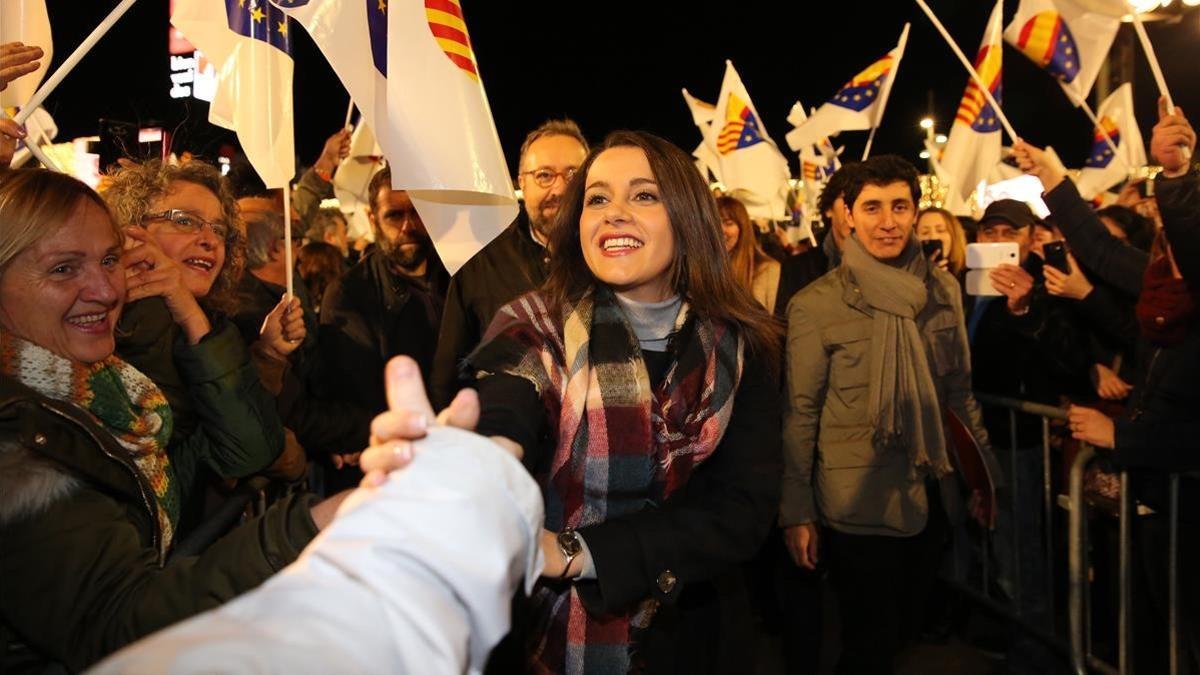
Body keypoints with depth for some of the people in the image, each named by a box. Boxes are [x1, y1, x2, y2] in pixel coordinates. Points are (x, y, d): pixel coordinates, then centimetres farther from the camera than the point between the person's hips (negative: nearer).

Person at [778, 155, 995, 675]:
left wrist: (984, 469, 12)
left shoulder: (943, 290, 3)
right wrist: (796, 511, -10)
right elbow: (799, 414, -10)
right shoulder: (816, 305, -12)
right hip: (858, 505, -5)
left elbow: (958, 390, 12)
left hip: (930, 496, 5)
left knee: (907, 627, 21)